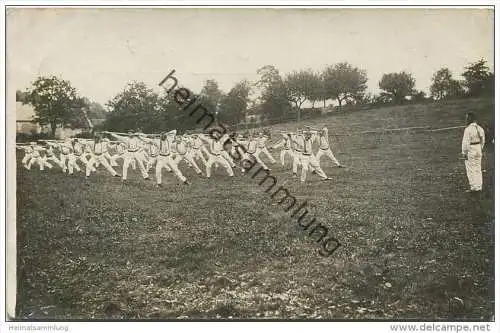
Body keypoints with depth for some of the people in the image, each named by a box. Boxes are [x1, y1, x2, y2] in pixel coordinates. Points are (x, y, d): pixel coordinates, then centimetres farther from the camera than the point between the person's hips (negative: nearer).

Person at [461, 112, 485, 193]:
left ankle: (474, 187, 3)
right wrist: (480, 150, 21)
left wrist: (464, 153, -12)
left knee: (470, 169, 2)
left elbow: (466, 142, -19)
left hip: (470, 150, -7)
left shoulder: (468, 129, -19)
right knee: (478, 169, 14)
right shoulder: (480, 128, 3)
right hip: (478, 150, 7)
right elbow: (482, 141, 10)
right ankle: (479, 187, 18)